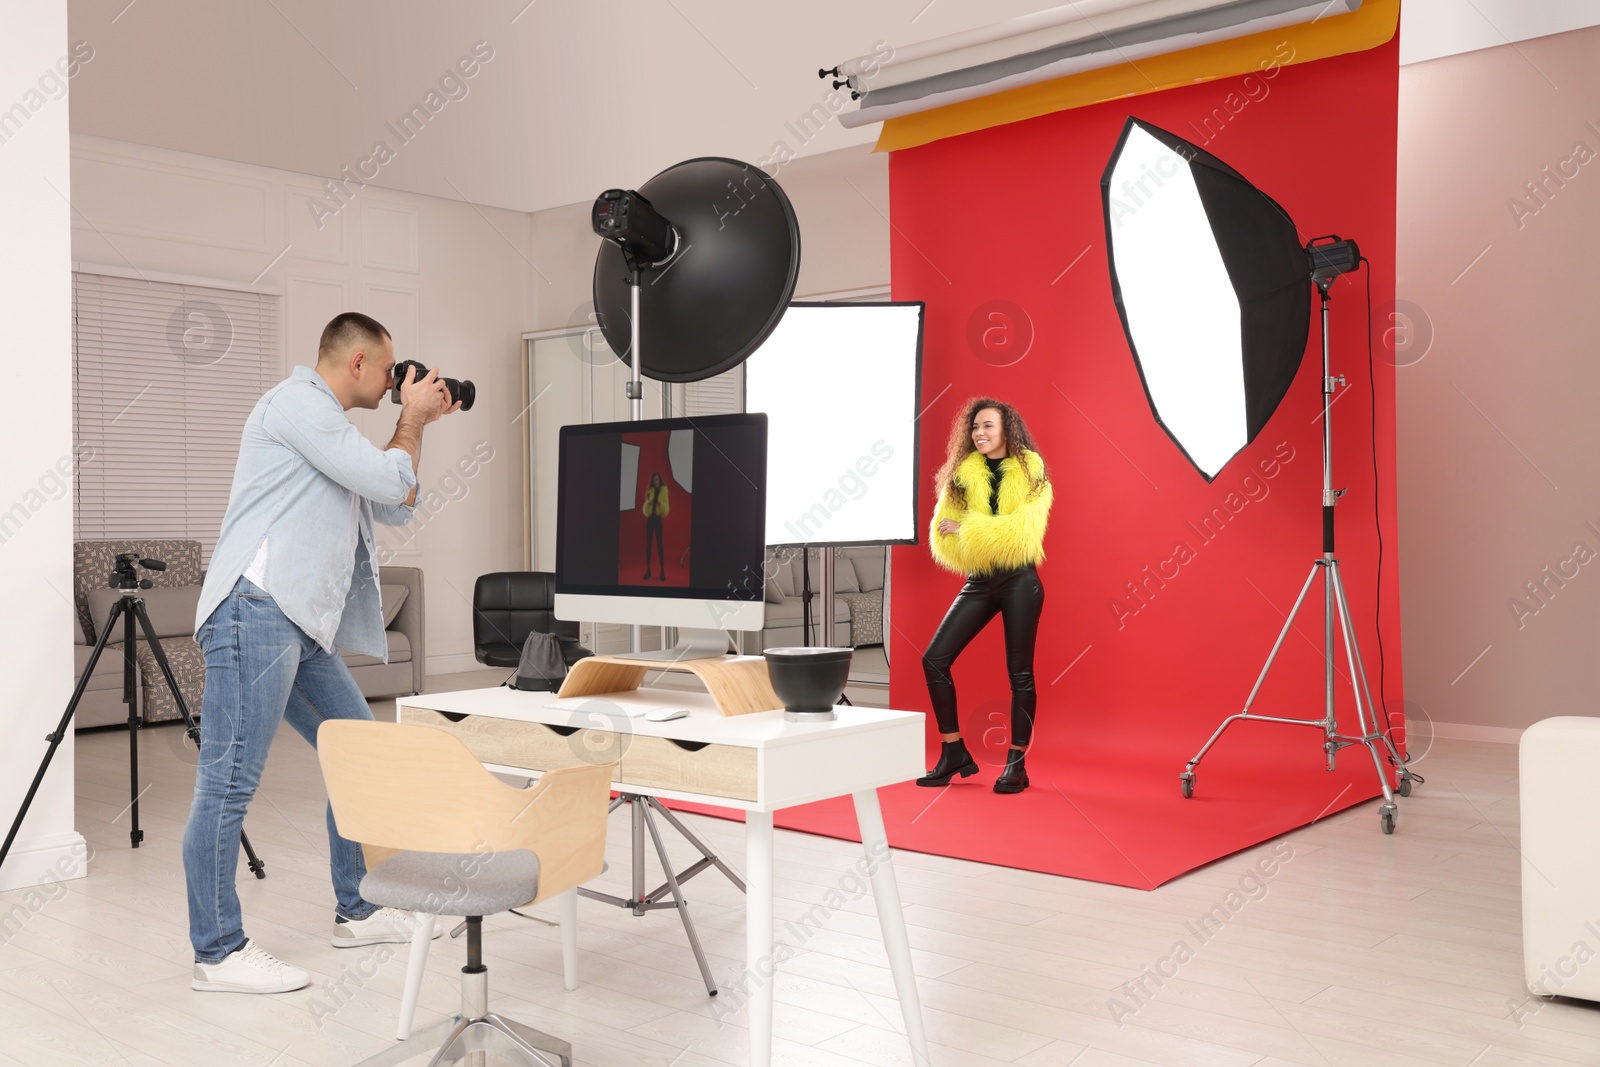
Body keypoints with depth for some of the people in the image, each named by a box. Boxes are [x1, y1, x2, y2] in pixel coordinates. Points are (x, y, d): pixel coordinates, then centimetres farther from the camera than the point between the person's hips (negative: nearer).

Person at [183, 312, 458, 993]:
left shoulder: (327, 424, 26)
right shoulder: (297, 401, -5)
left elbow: (395, 508, 26)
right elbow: (390, 481, -10)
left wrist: (415, 423, 22)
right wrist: (412, 420, 8)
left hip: (303, 628, 11)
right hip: (256, 611, -11)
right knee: (229, 784, -6)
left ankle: (356, 912, 24)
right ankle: (217, 953, 0)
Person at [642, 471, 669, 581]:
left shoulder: (664, 490, -1)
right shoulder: (650, 491, 10)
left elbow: (667, 509, -7)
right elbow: (645, 510, 7)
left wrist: (661, 504, -27)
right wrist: (647, 503, -13)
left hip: (658, 519, -4)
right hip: (650, 518, 4)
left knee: (660, 544, -7)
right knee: (648, 544, 1)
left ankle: (662, 571, -6)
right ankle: (648, 570, 4)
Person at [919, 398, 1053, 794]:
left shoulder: (1030, 474, -2)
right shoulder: (962, 474, 6)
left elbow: (1022, 531, -15)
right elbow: (941, 535, -1)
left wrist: (967, 530, -17)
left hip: (1019, 582, -4)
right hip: (979, 583, 4)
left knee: (1019, 672, 1)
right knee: (934, 659, -4)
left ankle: (1016, 765, 11)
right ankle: (954, 753, 8)